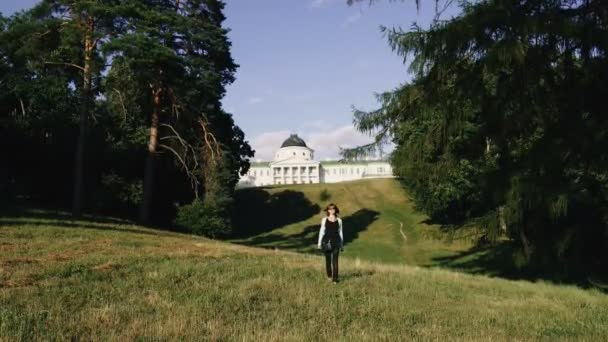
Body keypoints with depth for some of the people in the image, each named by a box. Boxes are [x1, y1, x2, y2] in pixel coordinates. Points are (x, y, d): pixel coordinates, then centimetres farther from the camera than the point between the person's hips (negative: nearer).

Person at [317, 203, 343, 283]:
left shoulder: (339, 220, 6)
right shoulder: (324, 220, 6)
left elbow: (340, 232, 11)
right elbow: (322, 231, 7)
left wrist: (342, 244, 11)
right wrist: (319, 243, 3)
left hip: (336, 241, -1)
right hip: (327, 241, 1)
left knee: (335, 260, -7)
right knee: (328, 259, 9)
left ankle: (335, 278, -8)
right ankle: (329, 275, 27)